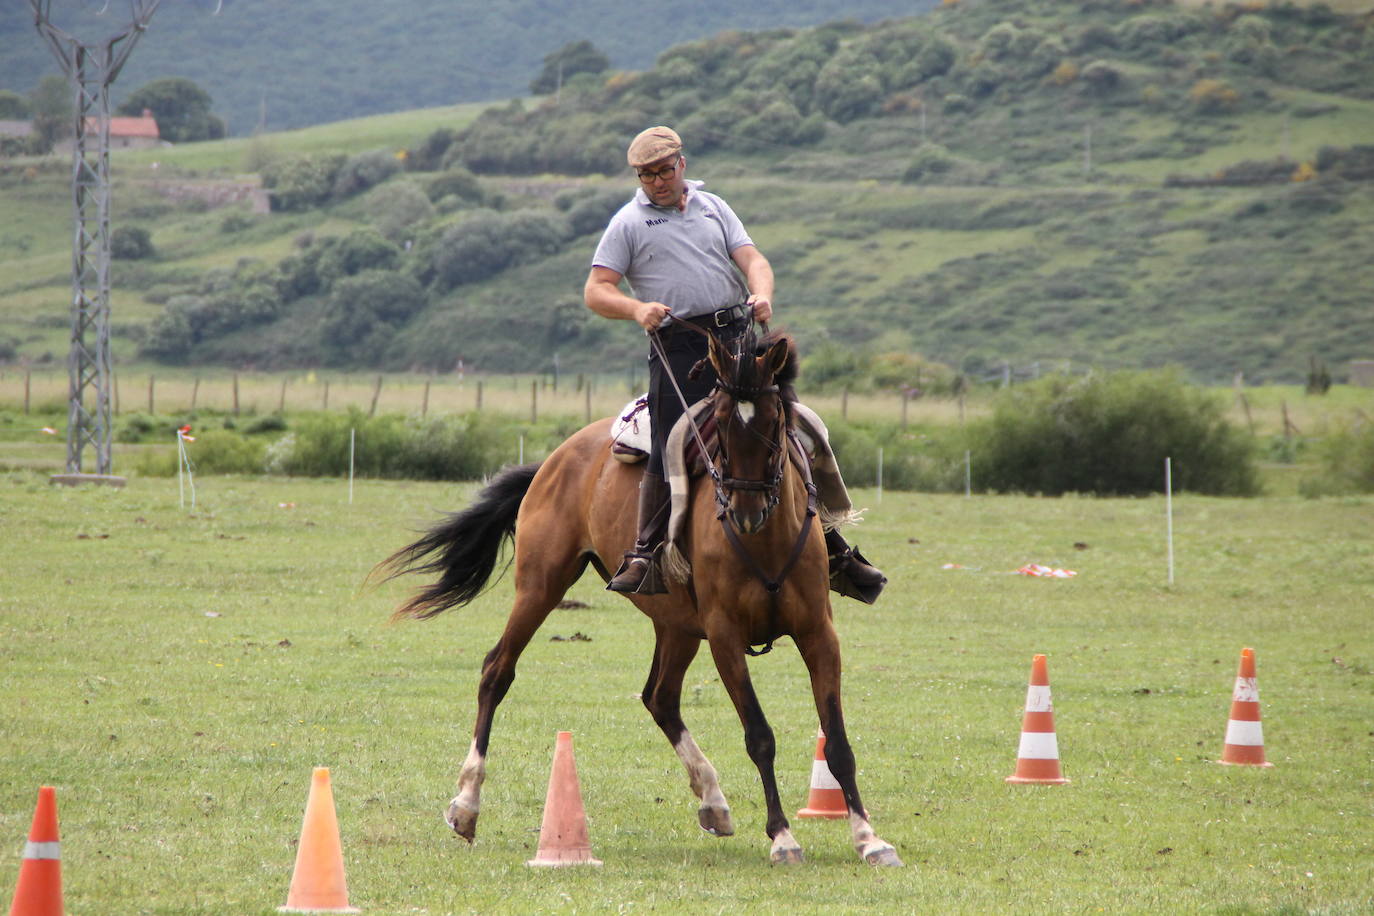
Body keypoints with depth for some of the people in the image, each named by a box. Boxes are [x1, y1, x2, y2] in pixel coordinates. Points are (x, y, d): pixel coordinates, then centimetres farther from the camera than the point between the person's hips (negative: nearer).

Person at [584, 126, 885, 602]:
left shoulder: (712, 207, 19)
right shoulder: (629, 223, 8)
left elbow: (751, 259, 9)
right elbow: (596, 292, 1)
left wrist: (761, 294, -14)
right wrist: (637, 308, -19)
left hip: (739, 335, 3)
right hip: (678, 348, -3)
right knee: (670, 453, -17)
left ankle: (835, 553, 8)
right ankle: (643, 555, -7)